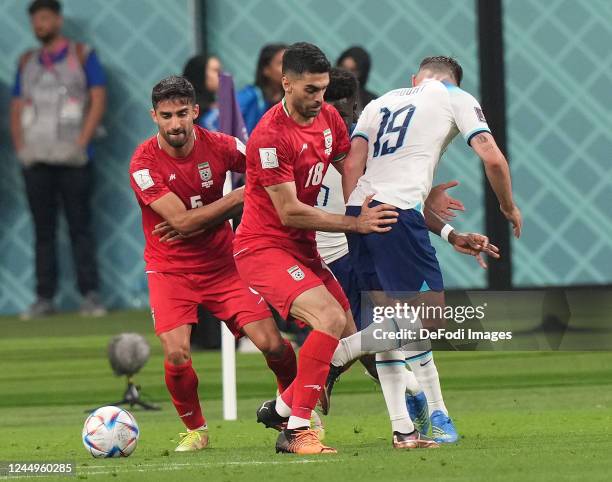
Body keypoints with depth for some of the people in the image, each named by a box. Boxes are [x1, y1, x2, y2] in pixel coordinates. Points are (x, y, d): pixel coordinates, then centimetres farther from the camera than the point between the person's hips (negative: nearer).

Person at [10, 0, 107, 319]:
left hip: (72, 158, -3)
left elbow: (98, 99, -2)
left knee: (80, 226, -5)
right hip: (36, 159, 3)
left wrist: (82, 142, -10)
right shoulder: (27, 62, 16)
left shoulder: (82, 55, 6)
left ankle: (90, 295, -6)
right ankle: (44, 298, 2)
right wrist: (20, 147, 1)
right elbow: (16, 107, 16)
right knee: (43, 230, 2)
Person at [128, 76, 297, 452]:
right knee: (177, 354, -20)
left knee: (272, 344, -9)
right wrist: (239, 197, -20)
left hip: (222, 265, 2)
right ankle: (195, 429, 7)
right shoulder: (144, 163, -17)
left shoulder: (220, 146, -9)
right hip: (171, 270, -2)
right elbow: (182, 221, -22)